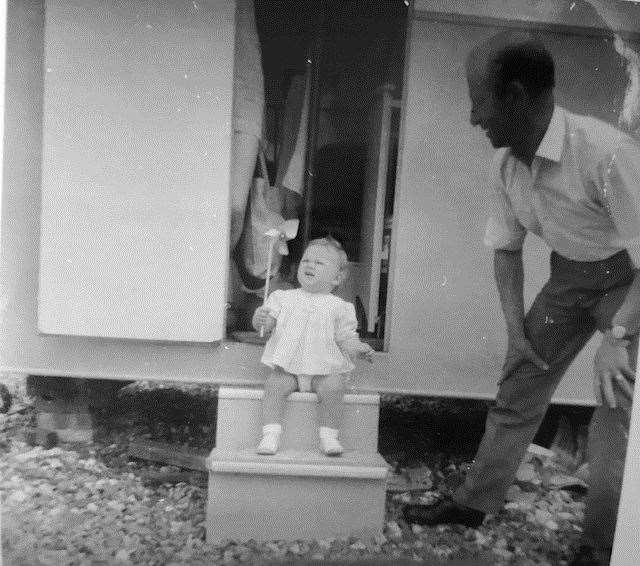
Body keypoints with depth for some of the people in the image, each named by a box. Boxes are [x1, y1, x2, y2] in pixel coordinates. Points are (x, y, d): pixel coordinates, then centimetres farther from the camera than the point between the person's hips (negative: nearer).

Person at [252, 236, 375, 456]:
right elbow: (267, 322, 5)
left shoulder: (339, 306, 8)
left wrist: (359, 348, -14)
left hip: (324, 369, -1)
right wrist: (260, 319, -18)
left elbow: (345, 337, 6)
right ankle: (270, 434, -15)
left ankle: (329, 436, -11)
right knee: (274, 385, -24)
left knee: (333, 388, -27)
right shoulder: (284, 298, 11)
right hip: (287, 368, 1)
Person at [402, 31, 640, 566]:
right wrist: (515, 327, -2)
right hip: (567, 273, 6)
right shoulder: (506, 163, -12)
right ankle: (474, 501, 21)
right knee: (520, 384, 6)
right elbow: (506, 248, 0)